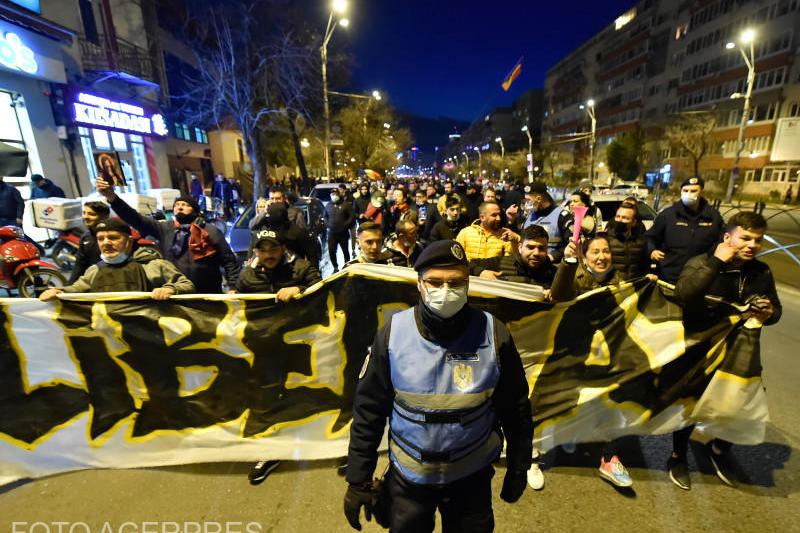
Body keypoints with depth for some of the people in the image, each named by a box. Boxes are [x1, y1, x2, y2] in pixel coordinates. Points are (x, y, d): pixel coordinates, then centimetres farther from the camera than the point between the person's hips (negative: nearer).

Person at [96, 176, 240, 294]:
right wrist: (111, 197, -16)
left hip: (208, 295, -2)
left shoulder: (211, 231, 0)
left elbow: (230, 261, -2)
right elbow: (135, 219, -3)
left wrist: (232, 288, -10)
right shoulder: (164, 228, 8)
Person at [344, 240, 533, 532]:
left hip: (473, 474, 0)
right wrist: (359, 479, -4)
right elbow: (368, 410, -9)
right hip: (408, 474, 0)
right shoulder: (392, 334, -19)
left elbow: (515, 408, -4)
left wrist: (519, 468, 4)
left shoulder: (493, 334, -18)